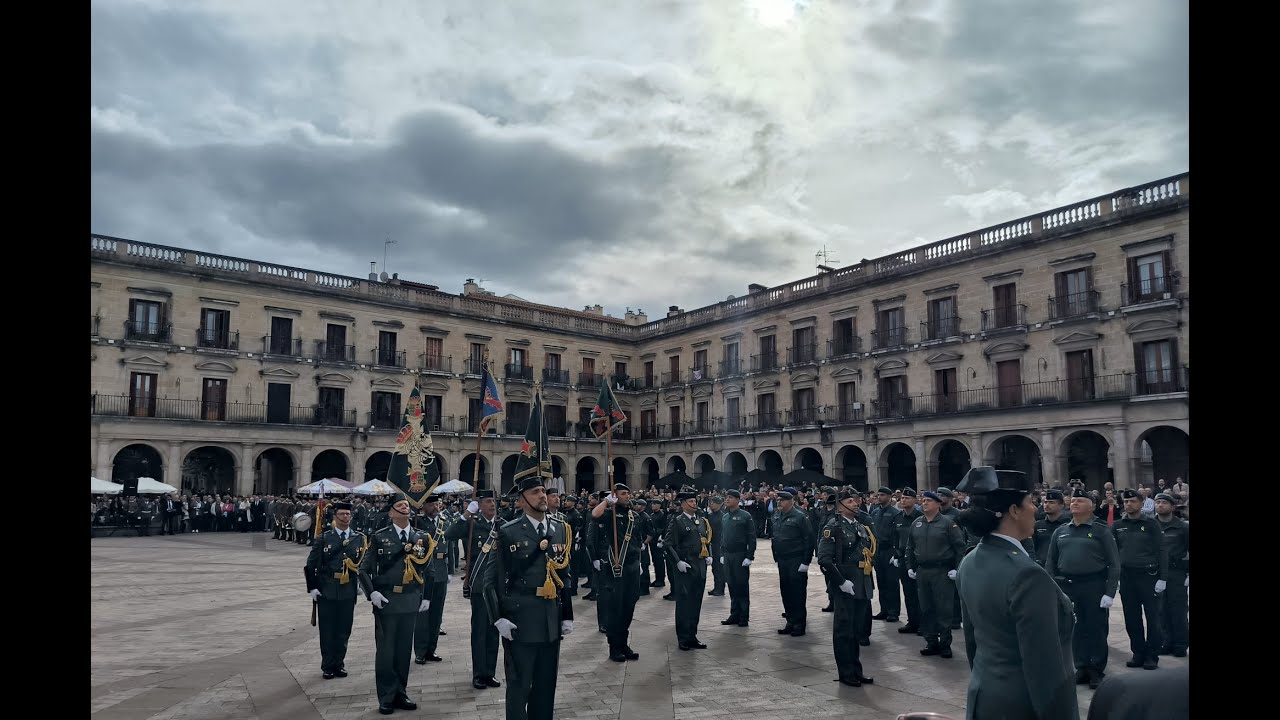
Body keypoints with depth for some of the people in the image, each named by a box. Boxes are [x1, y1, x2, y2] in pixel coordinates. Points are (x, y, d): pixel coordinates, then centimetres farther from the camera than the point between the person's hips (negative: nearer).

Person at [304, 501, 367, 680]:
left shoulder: (360, 539, 4)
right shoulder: (323, 538, 0)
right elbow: (311, 564, 0)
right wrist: (312, 587, -5)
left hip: (348, 592, 1)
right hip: (326, 592, -1)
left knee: (344, 630, 9)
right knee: (327, 631, 6)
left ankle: (339, 664, 24)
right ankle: (328, 666, 20)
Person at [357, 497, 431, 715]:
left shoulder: (422, 538, 6)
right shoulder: (379, 537, -2)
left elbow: (428, 570, 14)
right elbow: (364, 569, 0)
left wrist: (426, 597, 9)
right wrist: (372, 593, -12)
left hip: (411, 601, 3)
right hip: (386, 601, -3)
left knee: (404, 650, 10)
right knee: (386, 650, 3)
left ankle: (400, 694, 24)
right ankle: (386, 698, 16)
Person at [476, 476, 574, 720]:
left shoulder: (561, 530, 7)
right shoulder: (508, 533, -7)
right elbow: (489, 579, -6)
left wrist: (567, 616, 11)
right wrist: (499, 618, -13)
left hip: (552, 622, 5)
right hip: (520, 621, -4)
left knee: (547, 685, 14)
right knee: (519, 686, 5)